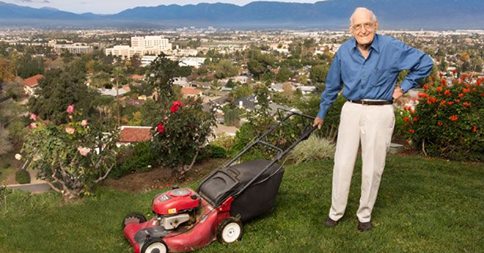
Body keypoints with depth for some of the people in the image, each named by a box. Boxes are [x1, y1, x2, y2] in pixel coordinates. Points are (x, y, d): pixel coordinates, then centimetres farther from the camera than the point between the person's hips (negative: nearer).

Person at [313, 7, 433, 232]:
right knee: (342, 164, 3)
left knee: (372, 168, 6)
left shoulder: (392, 48, -8)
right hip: (351, 110, 2)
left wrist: (403, 87, 0)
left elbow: (425, 63, 3)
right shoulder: (344, 51, 0)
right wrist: (321, 114, 17)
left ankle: (365, 215, 23)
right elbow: (332, 85, 11)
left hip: (380, 113, -2)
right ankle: (336, 212, 18)